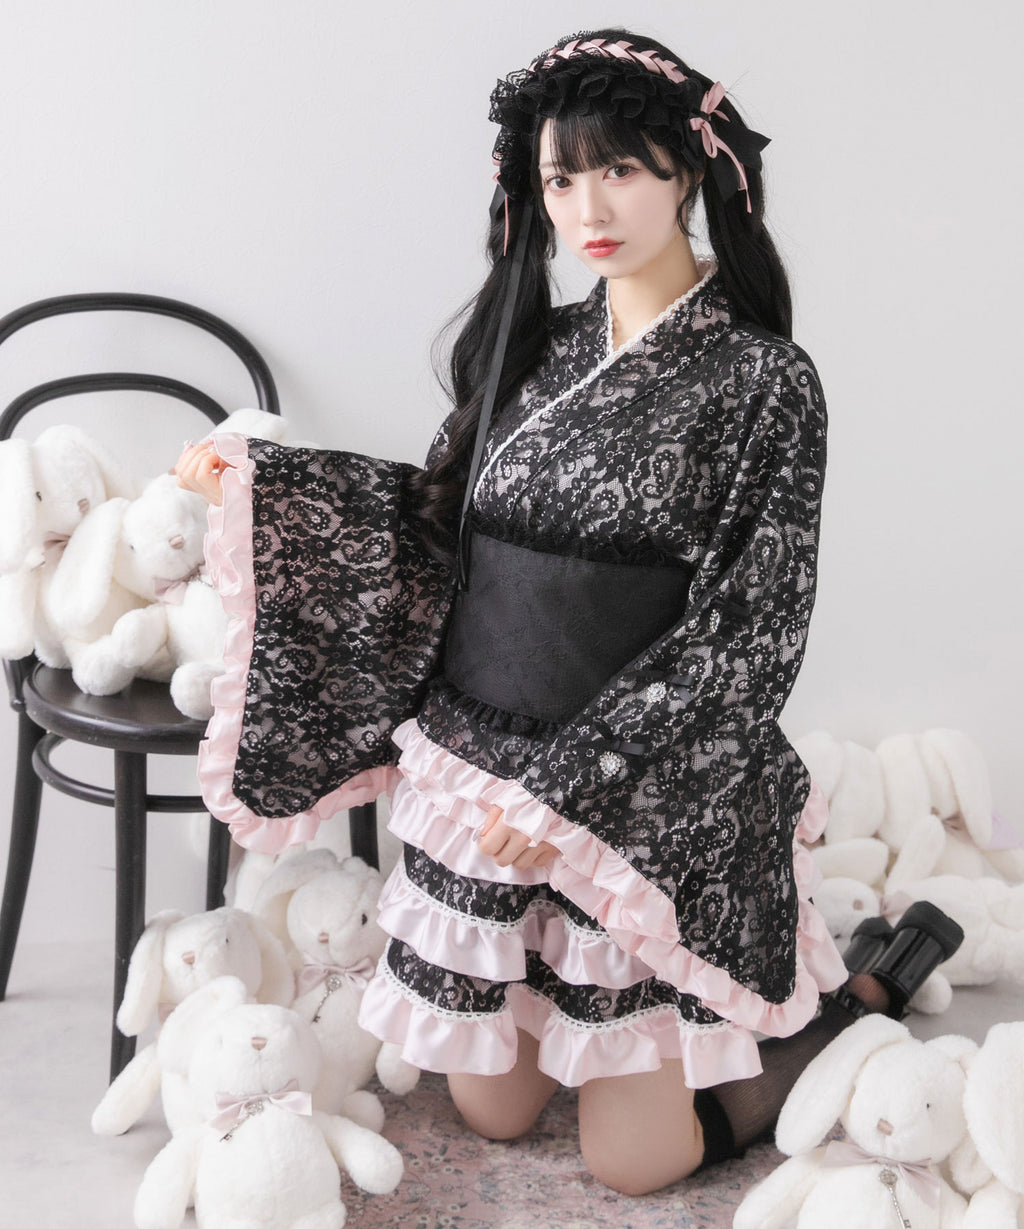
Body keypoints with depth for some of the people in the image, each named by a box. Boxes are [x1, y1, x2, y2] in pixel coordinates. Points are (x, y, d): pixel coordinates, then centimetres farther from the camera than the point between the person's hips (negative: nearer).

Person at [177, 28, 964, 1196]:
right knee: (491, 1110, 16)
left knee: (628, 1157, 5)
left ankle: (863, 983, 26)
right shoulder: (533, 351, 4)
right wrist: (255, 483, 5)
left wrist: (575, 784, -20)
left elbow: (747, 639, -15)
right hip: (479, 771, 5)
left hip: (651, 801, -5)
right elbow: (442, 520, 11)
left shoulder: (761, 378, -12)